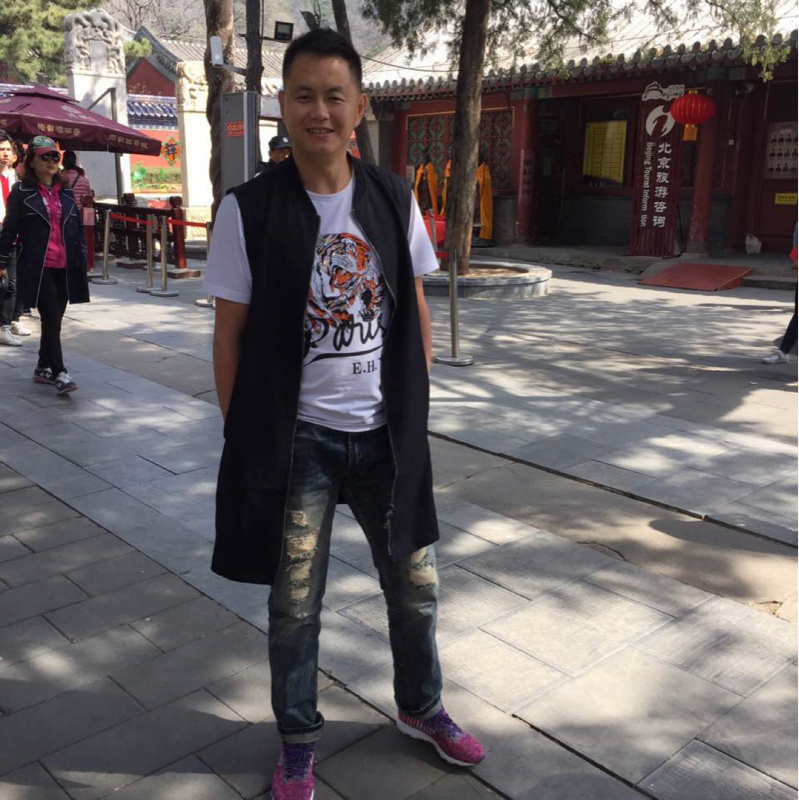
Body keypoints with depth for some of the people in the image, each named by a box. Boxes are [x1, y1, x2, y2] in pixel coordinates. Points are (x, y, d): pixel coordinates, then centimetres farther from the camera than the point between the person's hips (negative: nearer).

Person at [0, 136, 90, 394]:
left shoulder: (66, 192, 14)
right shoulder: (22, 191, 0)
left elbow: (78, 228, 16)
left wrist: (82, 260, 13)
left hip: (65, 267, 5)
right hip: (37, 267, -5)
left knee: (54, 319, 10)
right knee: (51, 319, -10)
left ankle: (43, 368, 23)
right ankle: (59, 373, -9)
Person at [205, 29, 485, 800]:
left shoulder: (393, 199, 0)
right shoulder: (248, 209, -9)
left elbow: (415, 312, 8)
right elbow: (230, 334, -5)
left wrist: (415, 406, 5)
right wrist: (242, 436, -4)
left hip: (386, 434, 3)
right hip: (296, 439, -3)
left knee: (415, 587, 17)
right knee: (294, 604, 12)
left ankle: (421, 707, 44)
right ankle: (297, 736, 37)